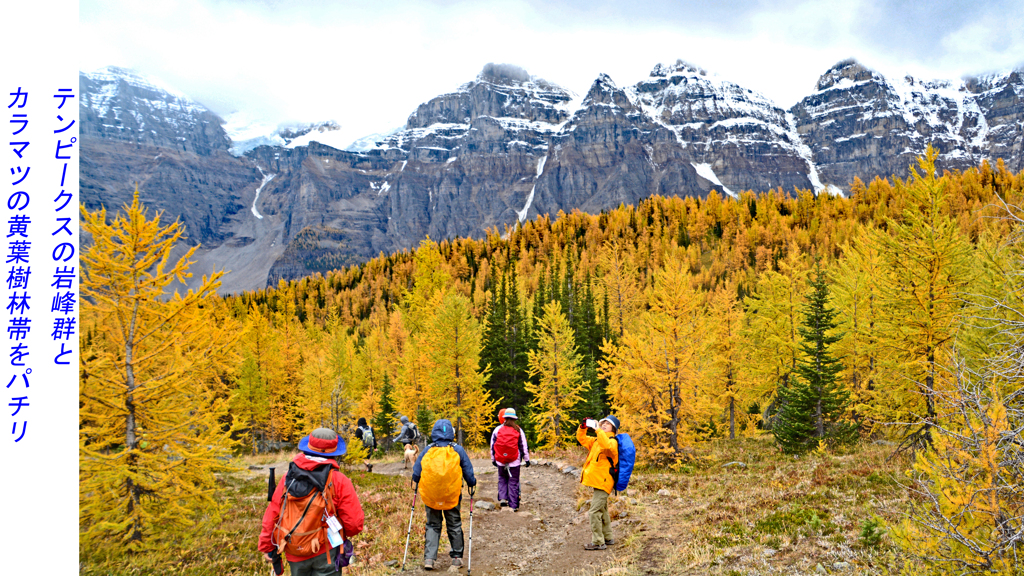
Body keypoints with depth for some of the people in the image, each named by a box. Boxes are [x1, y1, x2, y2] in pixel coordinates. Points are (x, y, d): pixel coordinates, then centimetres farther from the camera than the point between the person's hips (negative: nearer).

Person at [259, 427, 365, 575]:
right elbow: (354, 523, -12)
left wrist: (266, 546, 12)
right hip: (326, 552, -4)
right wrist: (340, 534, 10)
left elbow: (272, 512, 1)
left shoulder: (288, 477, -2)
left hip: (295, 556, 4)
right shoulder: (339, 481, -12)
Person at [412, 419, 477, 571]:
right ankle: (456, 557, 23)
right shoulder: (458, 450, -6)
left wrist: (416, 483, 25)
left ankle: (429, 558, 4)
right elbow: (468, 470, 1)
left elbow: (416, 472, 4)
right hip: (452, 495, -1)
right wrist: (472, 484, 18)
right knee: (454, 525, 15)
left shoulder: (427, 450, -4)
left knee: (432, 525, 13)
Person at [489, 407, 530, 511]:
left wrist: (493, 459, 17)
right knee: (513, 482, 6)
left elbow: (492, 446, 6)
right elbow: (524, 446, -1)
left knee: (502, 479, 20)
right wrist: (526, 459, 9)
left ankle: (502, 498, 3)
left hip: (500, 461, 1)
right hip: (514, 461, -1)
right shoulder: (518, 430, -5)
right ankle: (513, 506, 7)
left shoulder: (497, 429, -1)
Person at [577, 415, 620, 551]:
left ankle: (598, 542, -6)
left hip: (603, 482, -9)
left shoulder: (612, 441, -12)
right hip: (597, 482, 9)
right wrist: (583, 427, 2)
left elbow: (607, 445, -35)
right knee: (602, 510, 18)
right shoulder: (596, 441, 14)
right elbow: (582, 439, 20)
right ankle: (608, 538, 29)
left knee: (595, 511, -11)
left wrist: (598, 429, -30)